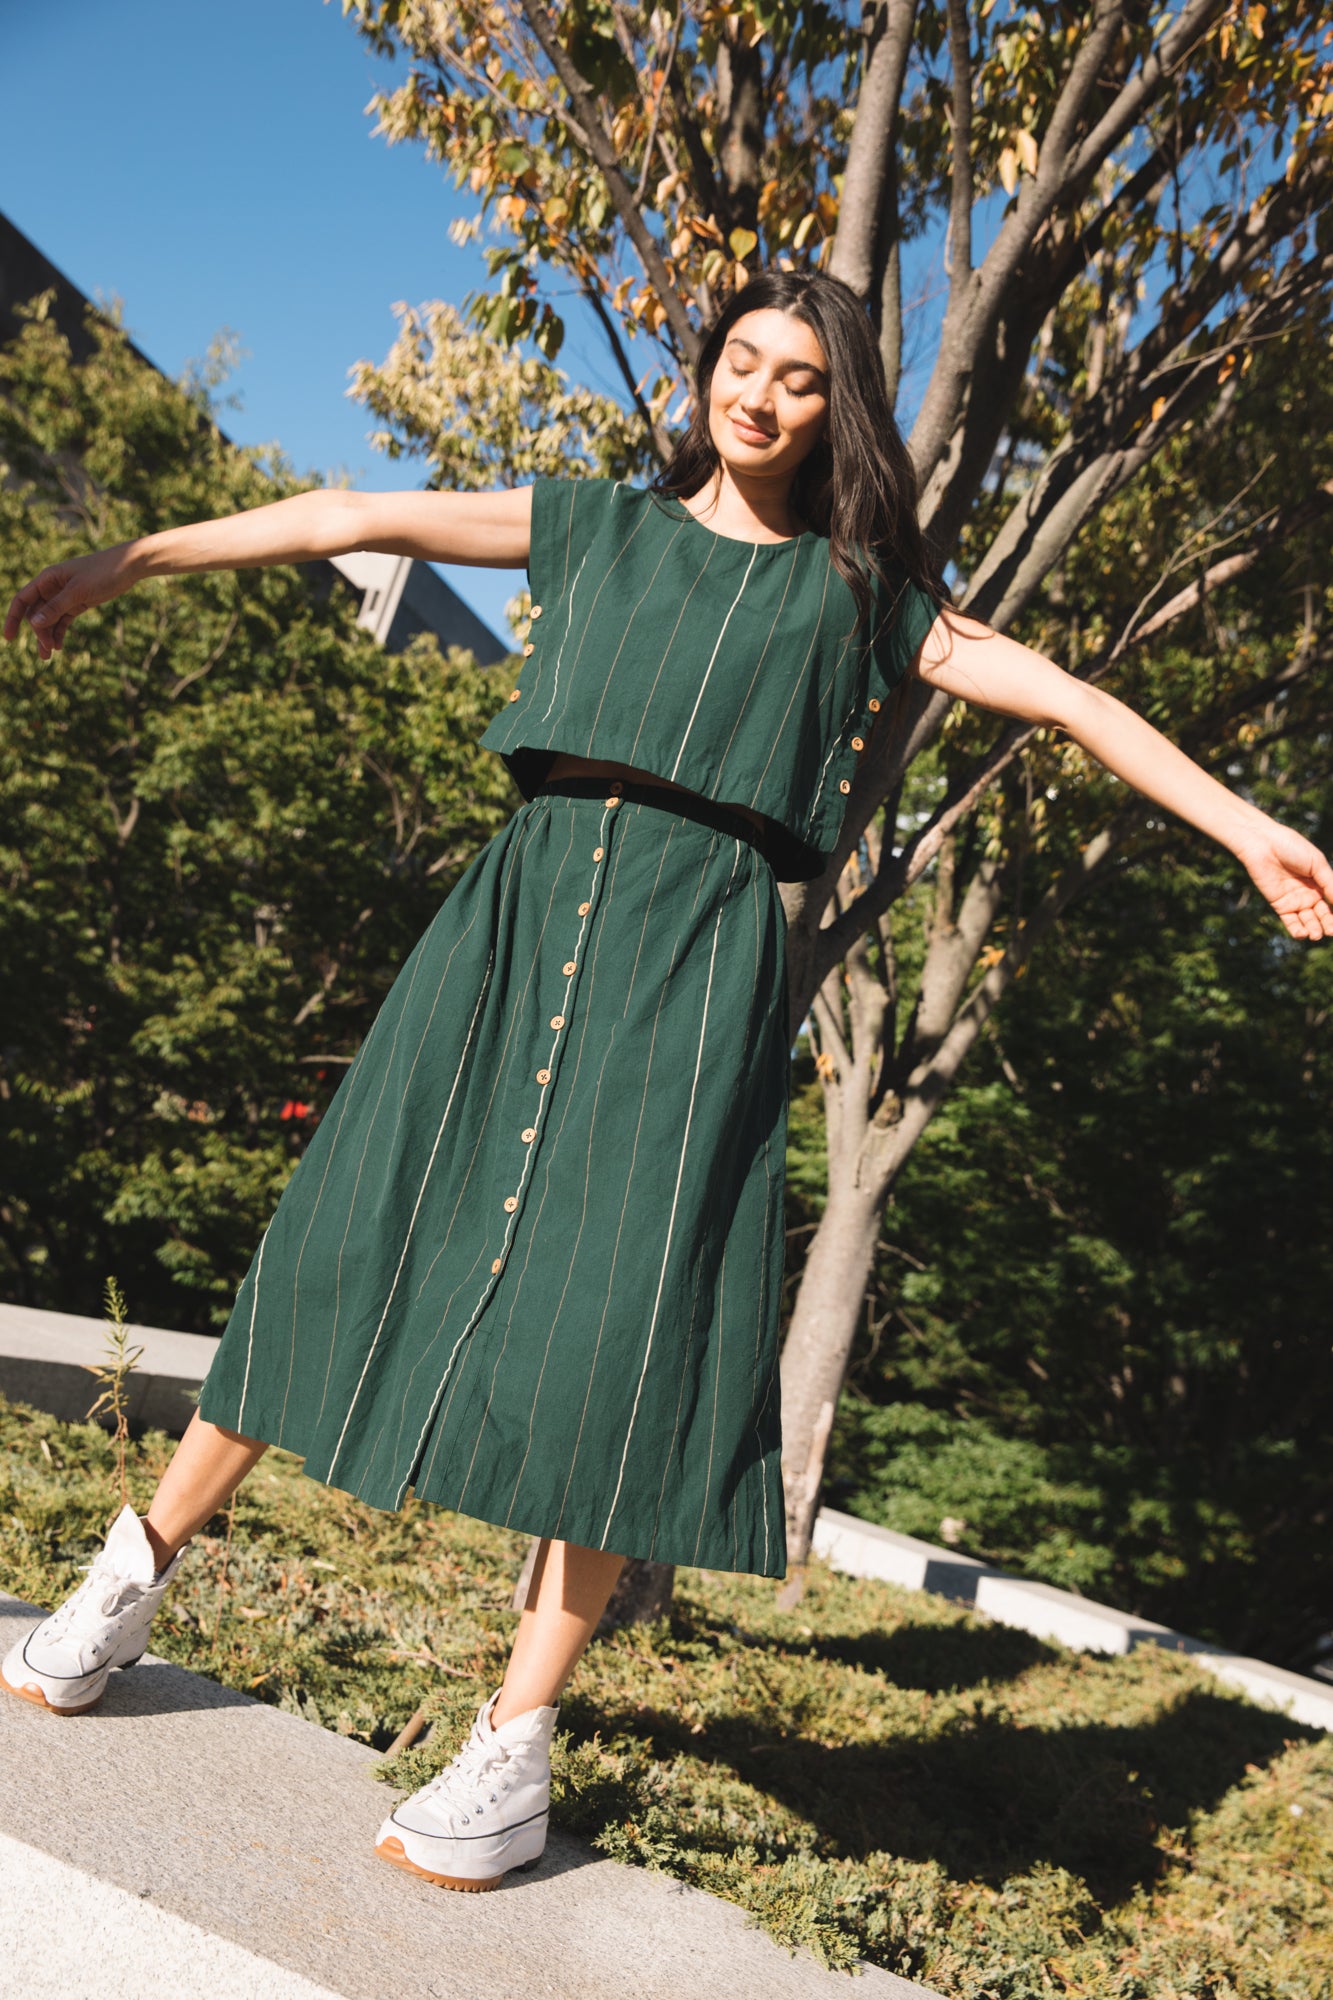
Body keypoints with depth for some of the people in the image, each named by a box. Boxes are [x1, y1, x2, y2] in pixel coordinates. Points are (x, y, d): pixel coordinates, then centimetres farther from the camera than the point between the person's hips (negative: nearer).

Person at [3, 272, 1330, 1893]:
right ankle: (130, 1586, 15)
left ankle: (517, 1745, 1)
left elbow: (1061, 697, 13)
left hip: (699, 936, -1)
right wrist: (134, 559, 15)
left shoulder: (857, 586, 15)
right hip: (530, 896, 2)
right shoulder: (603, 525, 19)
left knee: (620, 1306, -9)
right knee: (354, 1228, 0)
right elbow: (362, 519, 16)